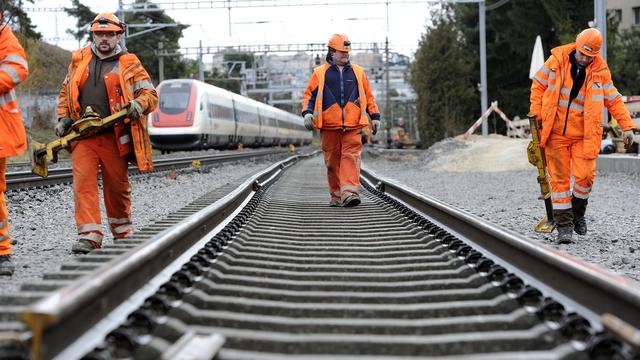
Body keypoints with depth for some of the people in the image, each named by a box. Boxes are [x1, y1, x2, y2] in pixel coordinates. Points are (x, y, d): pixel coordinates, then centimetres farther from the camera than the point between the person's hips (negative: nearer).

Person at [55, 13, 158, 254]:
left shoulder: (129, 64, 5)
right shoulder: (79, 60, 13)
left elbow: (150, 93, 4)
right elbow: (65, 92, 22)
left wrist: (138, 104, -17)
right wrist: (63, 118, 9)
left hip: (114, 137, -2)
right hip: (83, 136, 2)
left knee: (117, 186, 8)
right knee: (83, 183, -11)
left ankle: (122, 233, 25)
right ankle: (89, 236, -13)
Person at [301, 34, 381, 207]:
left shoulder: (358, 72, 16)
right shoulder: (320, 73, 9)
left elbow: (368, 96, 21)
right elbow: (309, 94, 9)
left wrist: (375, 116, 16)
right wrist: (307, 112, -7)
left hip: (352, 126, 1)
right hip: (329, 125, 0)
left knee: (351, 157, -13)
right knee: (332, 160, 3)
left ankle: (349, 193, -22)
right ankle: (336, 196, 12)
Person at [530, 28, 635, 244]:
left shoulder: (600, 71, 1)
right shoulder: (557, 60, -2)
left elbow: (614, 101, 6)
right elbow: (538, 85, 8)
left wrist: (627, 126, -3)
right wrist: (536, 115, 1)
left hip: (584, 135, 0)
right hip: (555, 132, 0)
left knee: (585, 176, -8)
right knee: (560, 179, -1)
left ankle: (578, 212, 21)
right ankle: (564, 225, 6)